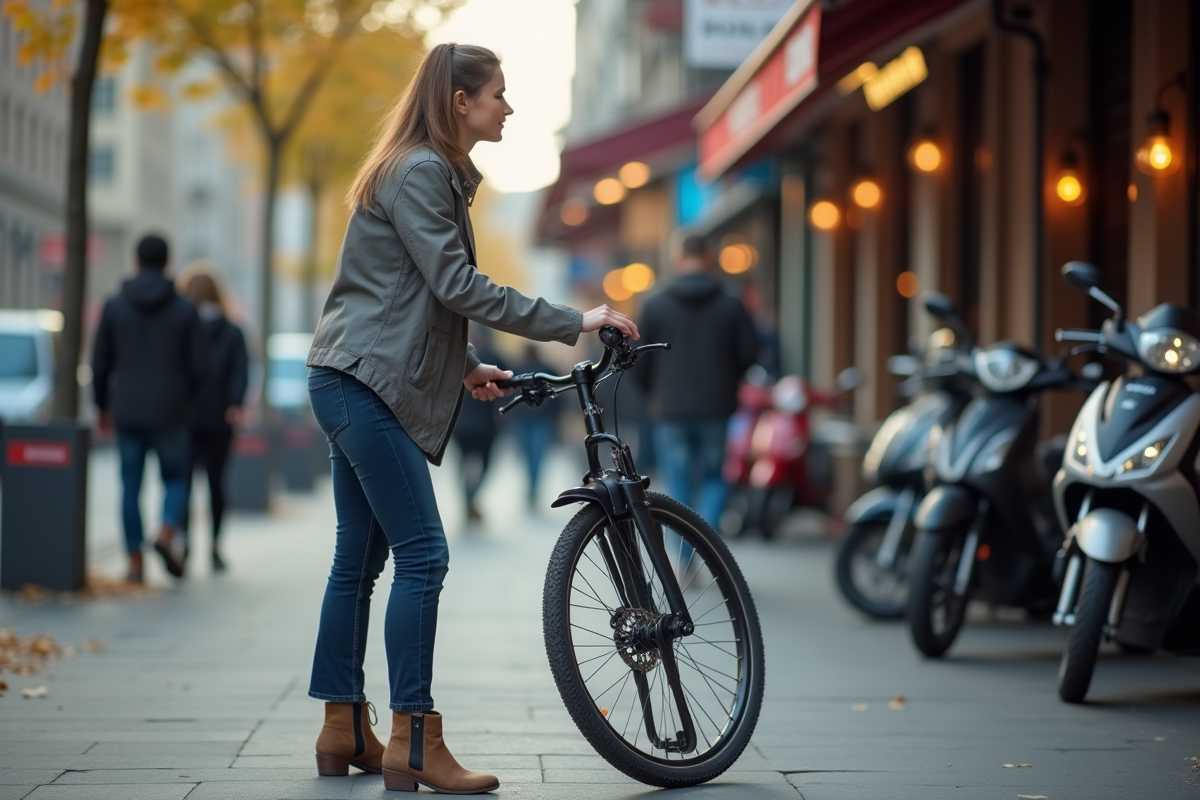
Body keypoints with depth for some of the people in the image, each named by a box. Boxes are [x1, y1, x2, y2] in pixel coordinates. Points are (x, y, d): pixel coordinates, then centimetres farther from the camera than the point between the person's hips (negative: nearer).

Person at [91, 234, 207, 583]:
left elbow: (100, 362, 3)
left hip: (127, 411, 1)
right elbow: (198, 365, -3)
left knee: (131, 486, 8)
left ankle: (135, 561, 6)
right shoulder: (185, 310, -3)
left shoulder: (114, 306, 0)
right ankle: (167, 533, -13)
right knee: (176, 479, 12)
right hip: (170, 413, -1)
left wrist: (103, 406, 16)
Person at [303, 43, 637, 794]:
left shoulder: (439, 174, 18)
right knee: (422, 556, -11)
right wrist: (573, 322, -20)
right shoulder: (417, 172, -13)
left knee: (360, 560, 11)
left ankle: (344, 731, 17)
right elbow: (458, 285, -21)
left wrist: (467, 365, 13)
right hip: (364, 384, -10)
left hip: (361, 386, 10)